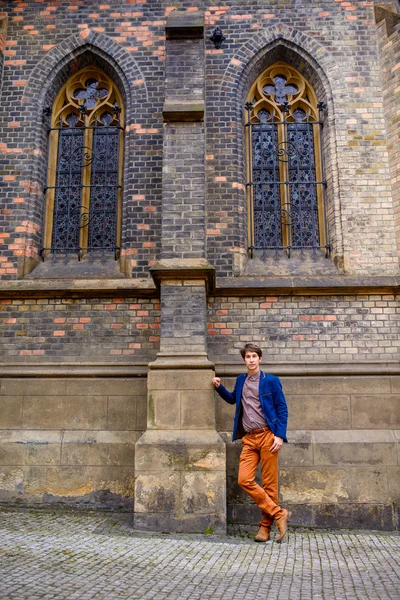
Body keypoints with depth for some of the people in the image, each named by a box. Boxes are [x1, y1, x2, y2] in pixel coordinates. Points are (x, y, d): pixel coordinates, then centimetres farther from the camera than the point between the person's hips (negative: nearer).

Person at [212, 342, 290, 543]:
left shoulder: (271, 381, 1)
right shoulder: (240, 380, 15)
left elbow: (282, 409, -1)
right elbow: (232, 399, 32)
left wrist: (280, 435, -11)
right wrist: (219, 387, 16)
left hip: (267, 436, -4)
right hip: (248, 438, 4)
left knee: (269, 484, 0)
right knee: (244, 480, -9)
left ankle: (265, 526, 14)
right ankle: (279, 514, 1)